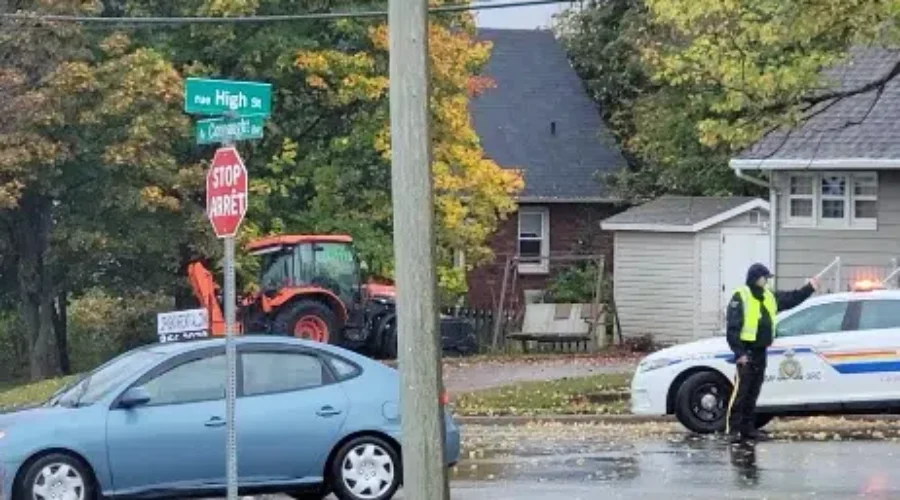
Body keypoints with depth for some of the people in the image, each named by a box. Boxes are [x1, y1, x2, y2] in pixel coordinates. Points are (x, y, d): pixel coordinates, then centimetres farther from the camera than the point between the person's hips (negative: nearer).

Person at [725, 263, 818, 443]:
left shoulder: (769, 297, 14)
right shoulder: (740, 298, -10)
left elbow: (791, 299, 26)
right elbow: (732, 328, -14)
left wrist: (809, 288, 14)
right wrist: (739, 352, -18)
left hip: (760, 352, 8)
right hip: (746, 352, -8)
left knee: (753, 394, 11)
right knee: (740, 391, -10)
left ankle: (748, 428, 16)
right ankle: (733, 429, -10)